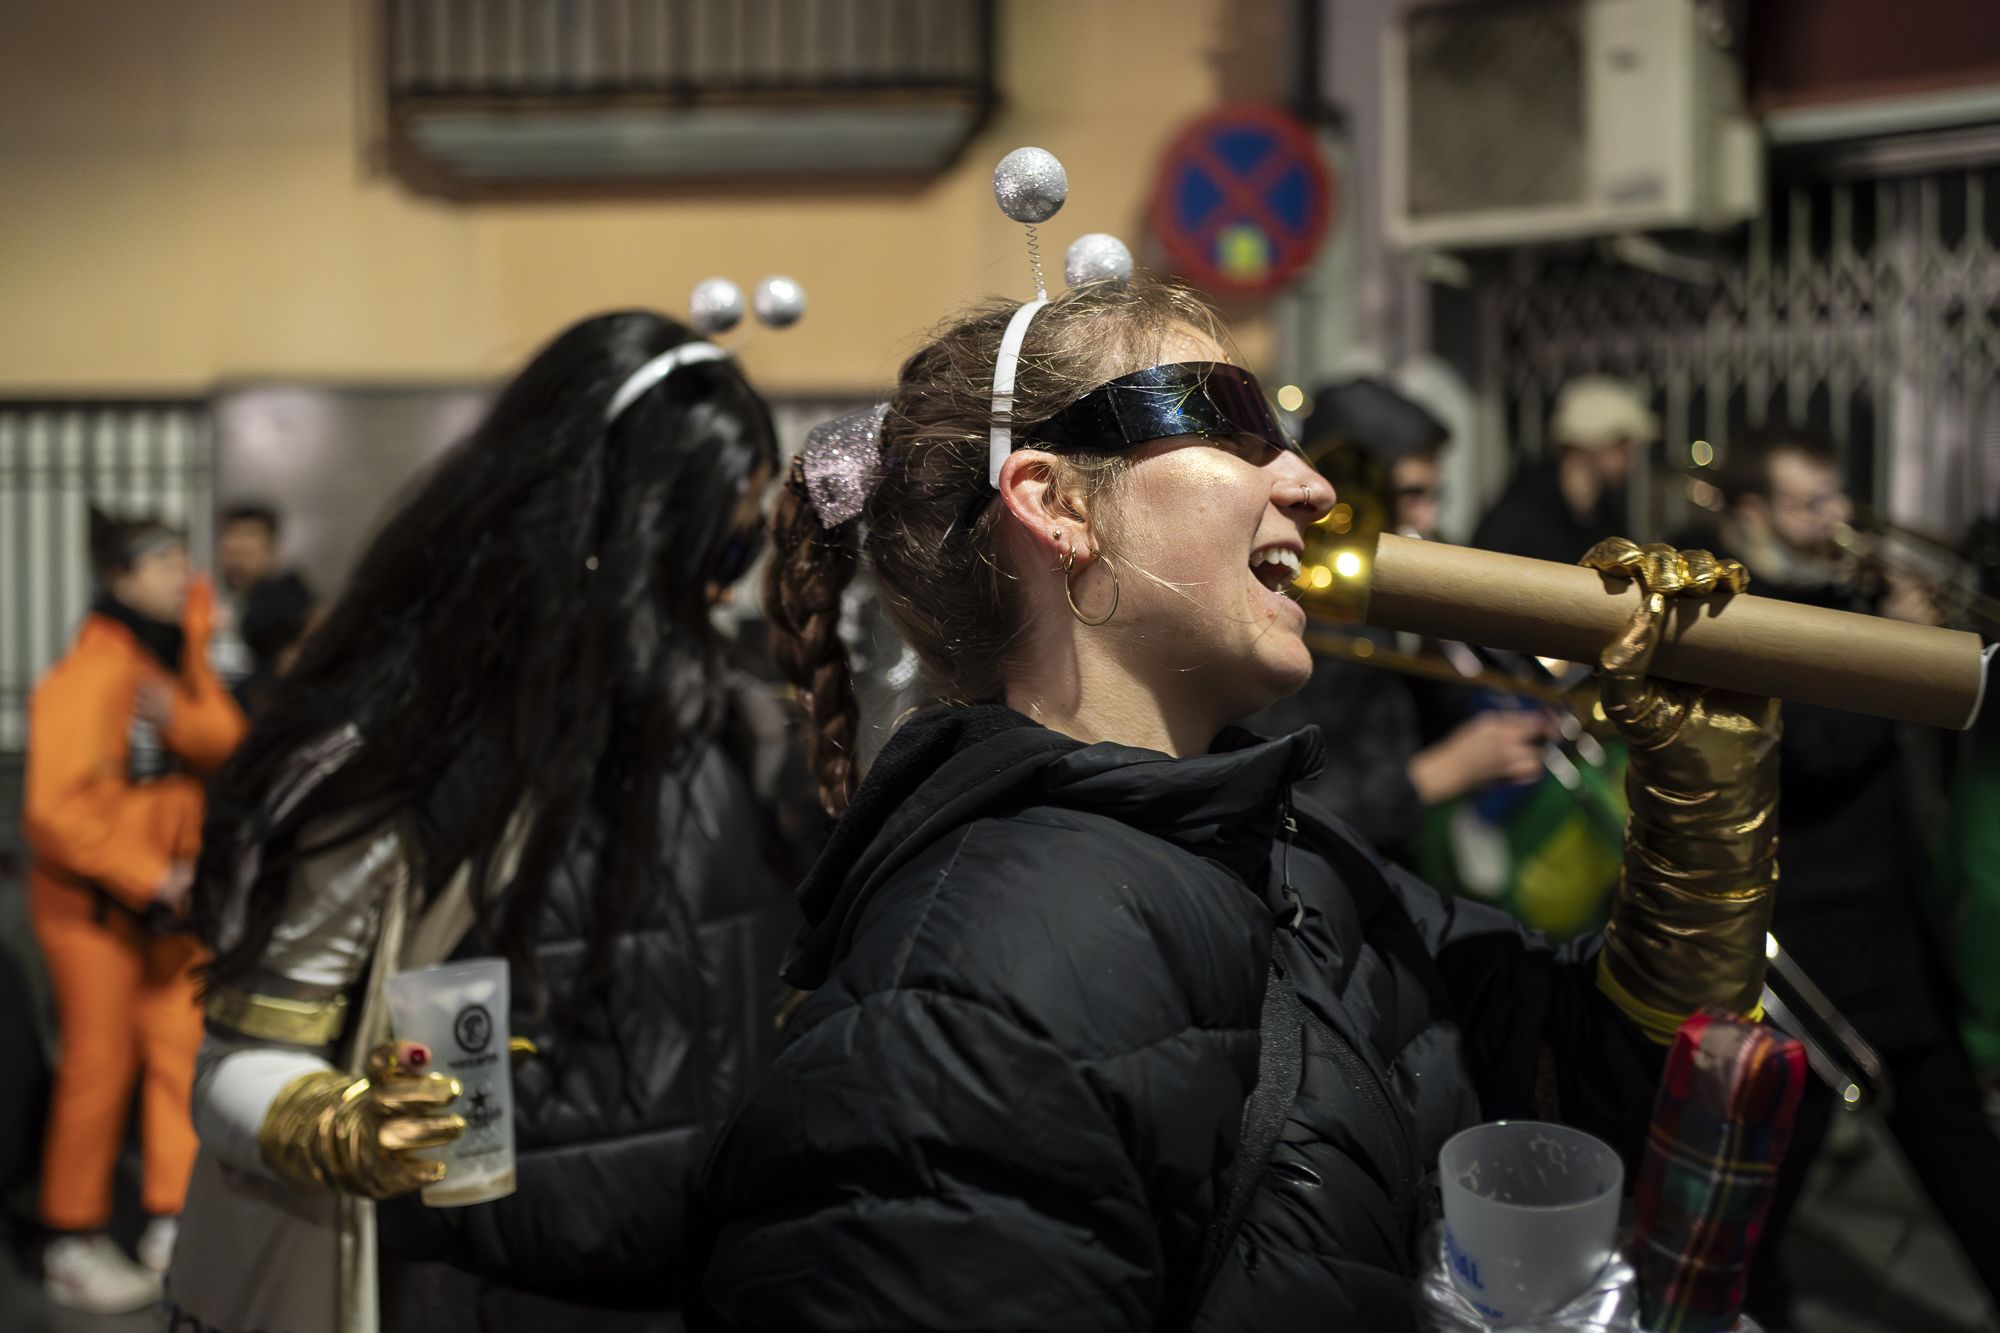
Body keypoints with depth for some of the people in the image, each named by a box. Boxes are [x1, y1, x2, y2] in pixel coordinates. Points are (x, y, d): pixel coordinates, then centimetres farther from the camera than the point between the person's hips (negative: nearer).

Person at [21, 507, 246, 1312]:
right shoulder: (92, 673, -20)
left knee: (182, 1047, 7)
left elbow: (225, 736, -6)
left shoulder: (177, 651, 7)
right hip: (92, 900, -8)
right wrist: (148, 881, -20)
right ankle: (73, 1247, 14)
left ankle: (173, 1228, 17)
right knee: (100, 1064, 0)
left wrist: (176, 715, -27)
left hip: (167, 892, 8)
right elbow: (56, 806, -24)